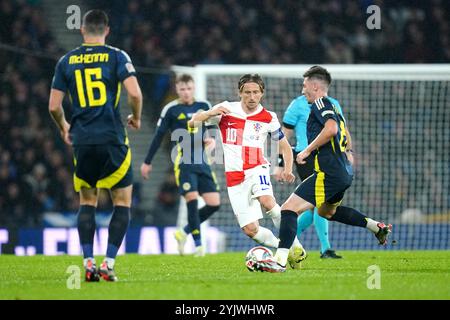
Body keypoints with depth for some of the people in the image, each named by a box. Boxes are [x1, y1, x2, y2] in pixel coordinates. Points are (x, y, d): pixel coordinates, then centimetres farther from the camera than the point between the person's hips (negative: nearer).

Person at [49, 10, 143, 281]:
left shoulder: (67, 61, 7)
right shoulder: (117, 57, -1)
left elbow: (54, 106, 7)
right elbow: (135, 93, -12)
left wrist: (64, 128, 27)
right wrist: (136, 118, 8)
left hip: (82, 142, 3)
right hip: (113, 140, -3)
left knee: (87, 202, 16)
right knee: (123, 202, 9)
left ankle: (89, 264, 5)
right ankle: (109, 264, -2)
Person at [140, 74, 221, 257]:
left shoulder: (204, 107, 11)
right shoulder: (171, 110, -1)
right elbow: (159, 136, 4)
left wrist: (211, 139, -2)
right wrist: (147, 162, 6)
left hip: (202, 161, 5)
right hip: (183, 161, -5)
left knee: (214, 203, -3)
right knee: (192, 198, -18)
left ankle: (184, 232, 17)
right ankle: (198, 244, -9)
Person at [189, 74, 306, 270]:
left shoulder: (268, 118, 3)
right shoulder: (226, 110, 1)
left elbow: (284, 146, 14)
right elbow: (193, 123, -1)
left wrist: (287, 169, -5)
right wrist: (211, 113, -22)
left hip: (257, 169, -2)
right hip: (234, 177, 2)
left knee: (267, 201, -34)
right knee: (250, 230, -6)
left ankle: (295, 246, -23)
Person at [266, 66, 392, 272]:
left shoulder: (320, 103, -9)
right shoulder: (332, 106, 20)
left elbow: (331, 129, -26)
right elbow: (346, 137, 31)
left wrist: (307, 150, -19)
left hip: (329, 174, -10)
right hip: (345, 172, 10)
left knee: (289, 209, -15)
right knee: (327, 211, 36)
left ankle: (280, 261, -27)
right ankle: (378, 228, 33)